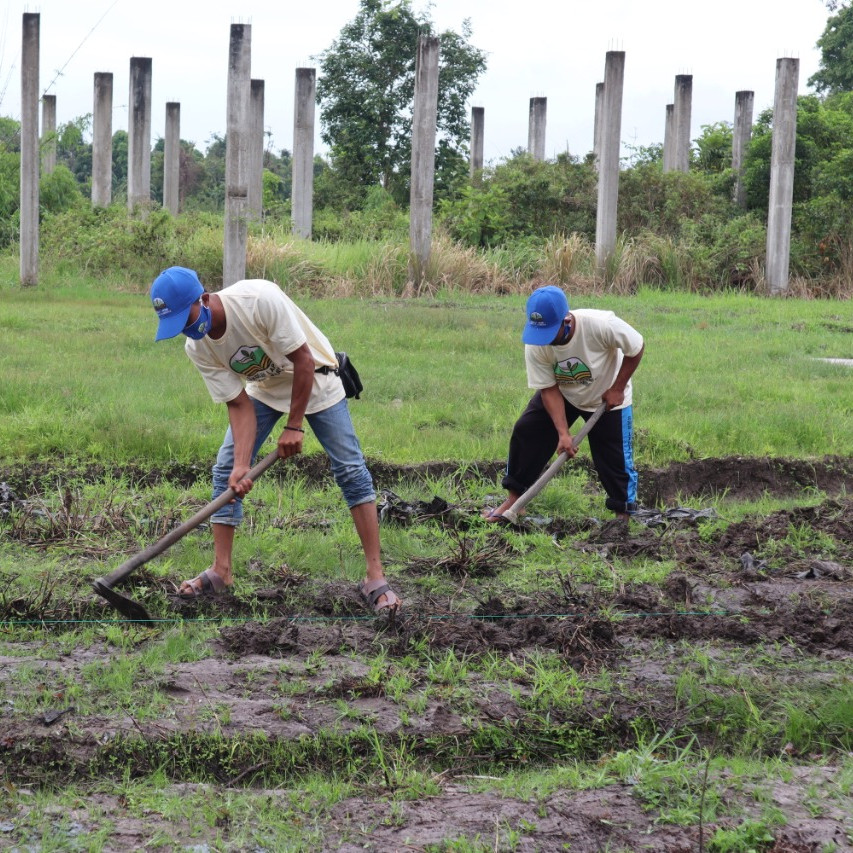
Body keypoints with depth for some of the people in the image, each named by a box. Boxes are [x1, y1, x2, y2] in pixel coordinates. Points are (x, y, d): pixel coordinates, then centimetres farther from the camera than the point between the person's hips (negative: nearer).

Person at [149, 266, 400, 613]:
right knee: (226, 469, -4)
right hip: (263, 387, 5)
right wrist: (242, 465, -30)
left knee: (351, 469, -11)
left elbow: (303, 359, -29)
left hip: (313, 378, -5)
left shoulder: (260, 299, -38)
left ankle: (375, 577, -9)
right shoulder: (197, 348, -20)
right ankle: (221, 571, 4)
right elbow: (239, 404, -17)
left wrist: (294, 426, -23)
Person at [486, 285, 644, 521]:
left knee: (615, 457, -5)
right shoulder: (535, 346, -27)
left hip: (607, 398, -3)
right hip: (562, 393, 3)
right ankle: (514, 499, 5)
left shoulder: (601, 325, -37)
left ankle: (623, 515, 13)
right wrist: (563, 433, -28)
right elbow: (549, 389, -20)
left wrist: (617, 389, -18)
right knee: (525, 432, -8)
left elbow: (636, 348, -21)